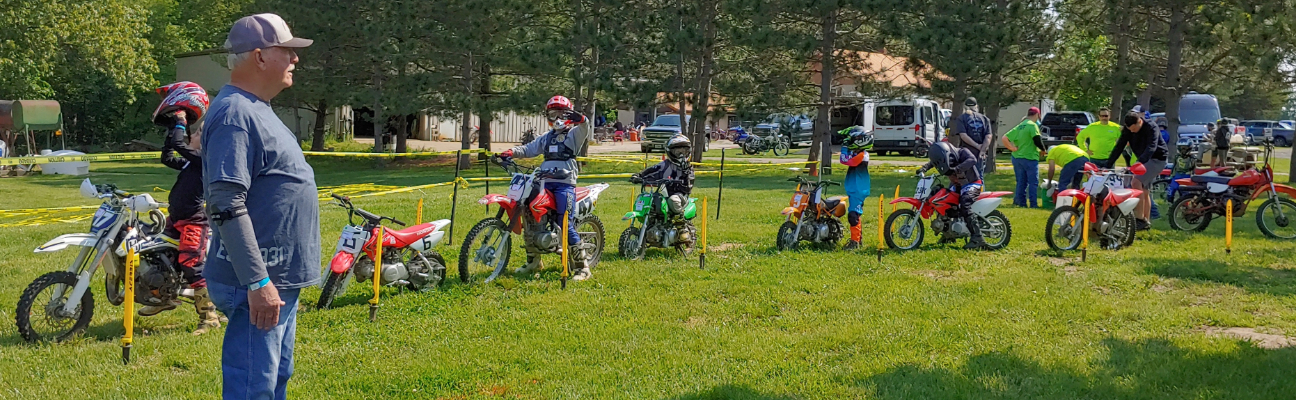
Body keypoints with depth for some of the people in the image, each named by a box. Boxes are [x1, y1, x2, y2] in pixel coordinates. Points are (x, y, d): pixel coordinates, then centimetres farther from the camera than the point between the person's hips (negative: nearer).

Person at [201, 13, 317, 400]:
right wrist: (257, 283, -26)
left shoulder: (258, 110, 15)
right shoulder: (234, 114, -17)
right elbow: (227, 207, -24)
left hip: (281, 280, 10)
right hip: (259, 285, -10)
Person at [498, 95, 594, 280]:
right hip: (545, 183, 7)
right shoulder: (546, 137, 27)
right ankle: (533, 261, 24)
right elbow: (530, 149, 21)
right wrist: (512, 152, 3)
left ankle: (582, 267, -12)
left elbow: (585, 129, -13)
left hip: (565, 183, -7)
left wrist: (581, 119, -35)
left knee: (566, 224, -16)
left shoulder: (574, 133, 7)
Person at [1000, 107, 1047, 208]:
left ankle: (1021, 202, 15)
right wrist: (1043, 150, -2)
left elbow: (1004, 139, 9)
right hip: (1030, 158, -7)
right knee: (1033, 182, 0)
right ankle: (1033, 204, -1)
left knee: (1021, 182, 13)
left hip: (1017, 158, 7)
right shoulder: (1032, 125, -10)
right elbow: (1037, 139, -19)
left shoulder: (1019, 126, 12)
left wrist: (1013, 148, 6)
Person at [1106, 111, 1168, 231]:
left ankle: (1140, 218, -24)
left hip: (1157, 159, -8)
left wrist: (1140, 162, -51)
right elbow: (1119, 147, -5)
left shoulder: (1150, 128, -23)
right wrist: (1108, 165, -15)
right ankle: (1147, 222, 19)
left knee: (1137, 182, -25)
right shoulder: (1127, 130, -4)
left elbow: (1151, 147, -37)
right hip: (1144, 161, 8)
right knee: (1144, 191, 10)